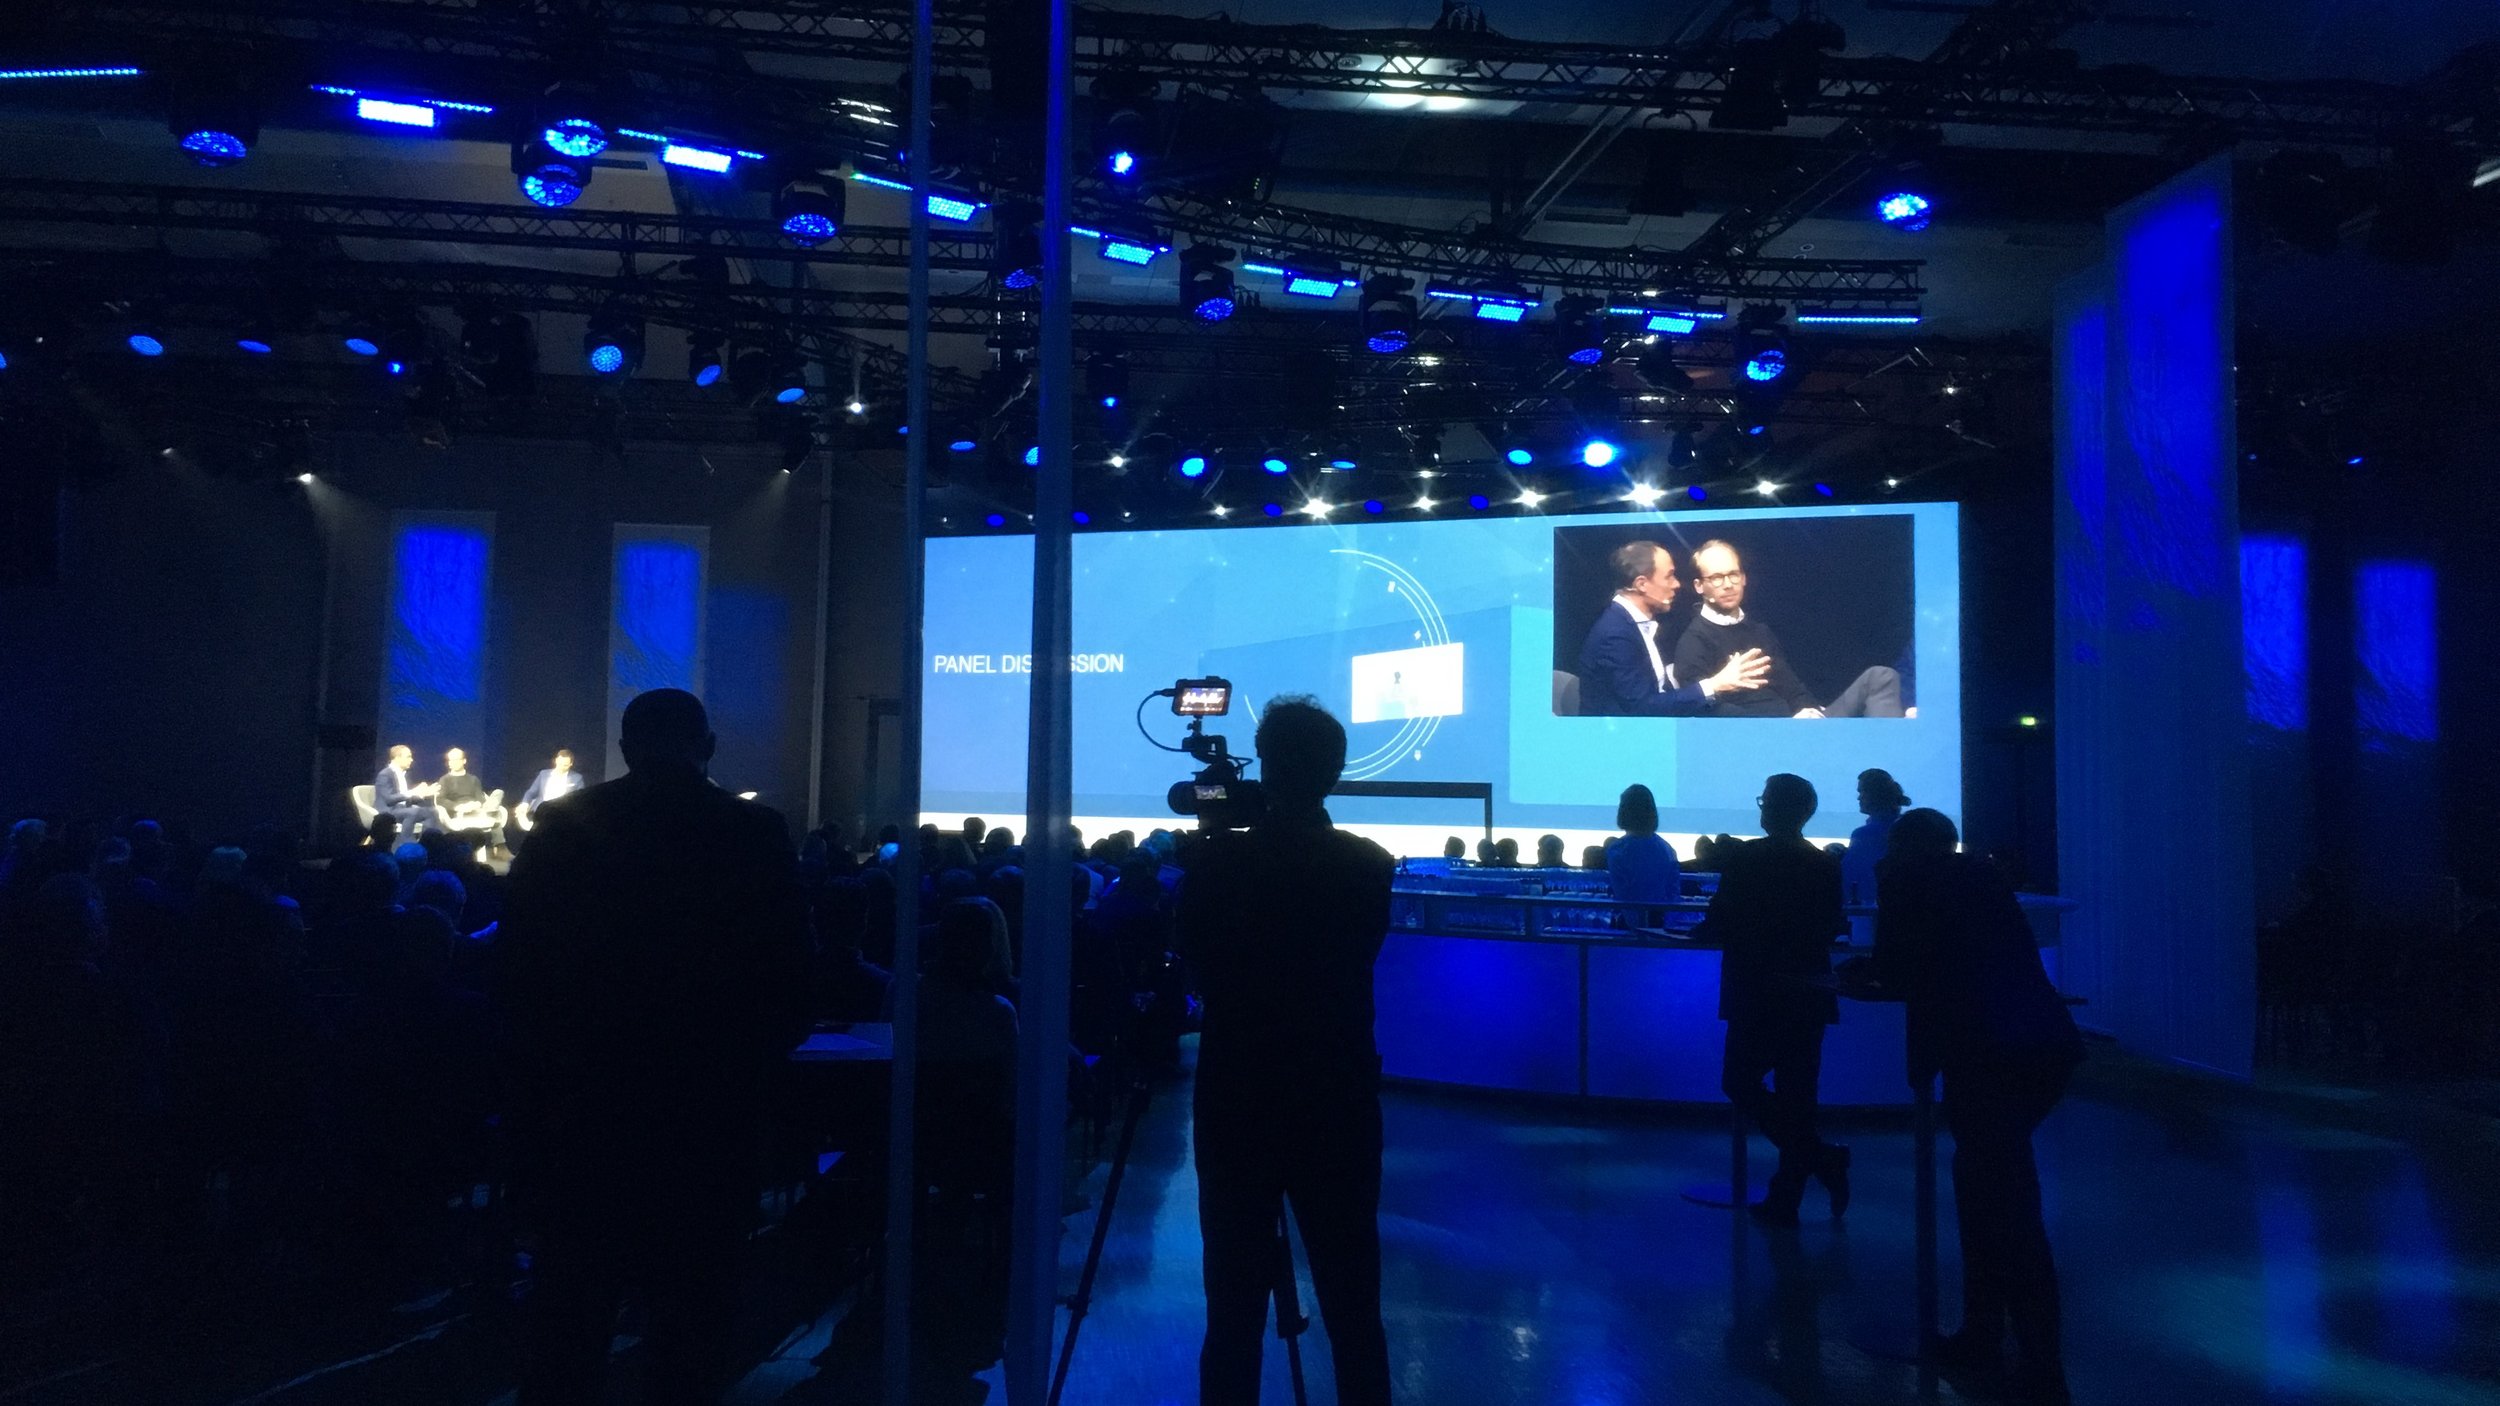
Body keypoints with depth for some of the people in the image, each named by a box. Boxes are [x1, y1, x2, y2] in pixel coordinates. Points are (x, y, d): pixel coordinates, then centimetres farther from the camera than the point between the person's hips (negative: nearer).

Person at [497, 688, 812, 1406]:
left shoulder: (561, 825, -2)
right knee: (690, 1305, 8)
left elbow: (516, 971, 0)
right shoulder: (758, 834, -5)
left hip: (582, 1099, 1)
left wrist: (545, 1068, 12)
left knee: (570, 1301, 14)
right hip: (709, 1104, -1)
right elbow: (789, 978, -5)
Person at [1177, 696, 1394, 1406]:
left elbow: (1194, 964, 7)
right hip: (1338, 1107, 1)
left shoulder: (1219, 860, -9)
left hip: (1236, 1105, -1)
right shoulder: (1371, 866, -5)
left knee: (1234, 1309, 7)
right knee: (1353, 1313, 11)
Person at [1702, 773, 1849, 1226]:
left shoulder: (1741, 858, -11)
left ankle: (1823, 1157, -6)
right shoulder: (1826, 866, 2)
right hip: (1808, 996, 5)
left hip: (1757, 995, -5)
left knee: (1741, 1083, 8)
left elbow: (1719, 924, -12)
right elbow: (1832, 929, 6)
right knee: (1795, 1094, 10)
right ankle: (1784, 1200, 14)